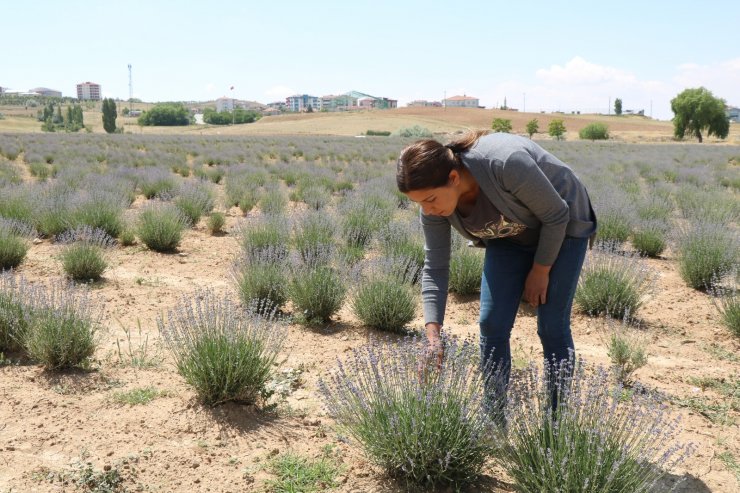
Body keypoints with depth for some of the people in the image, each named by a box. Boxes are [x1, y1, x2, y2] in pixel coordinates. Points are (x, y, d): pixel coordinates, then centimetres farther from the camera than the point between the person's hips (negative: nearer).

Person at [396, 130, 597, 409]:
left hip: (561, 226, -5)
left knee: (552, 327, -6)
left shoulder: (507, 164, -40)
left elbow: (556, 214, -24)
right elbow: (435, 268, -15)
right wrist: (433, 336, -23)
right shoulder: (435, 201, -22)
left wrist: (540, 270, -14)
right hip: (508, 236, 5)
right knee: (492, 324, -2)